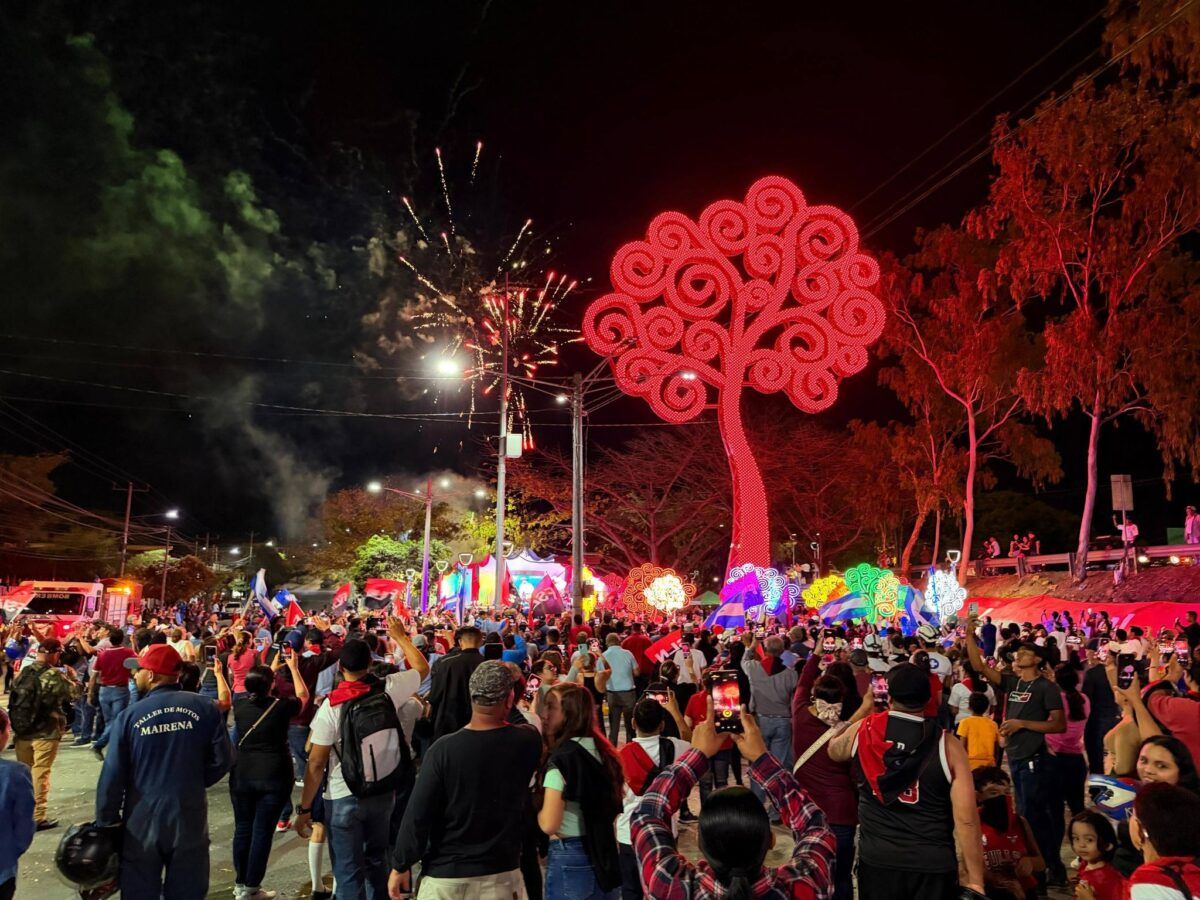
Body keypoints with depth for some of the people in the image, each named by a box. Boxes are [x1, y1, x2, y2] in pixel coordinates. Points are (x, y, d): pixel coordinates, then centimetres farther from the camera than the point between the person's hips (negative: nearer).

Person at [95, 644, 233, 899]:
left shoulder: (130, 715, -10)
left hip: (142, 821, 0)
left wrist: (106, 822, 6)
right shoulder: (205, 708, -8)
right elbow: (222, 760, -5)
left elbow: (112, 776, -7)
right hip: (190, 818, 1)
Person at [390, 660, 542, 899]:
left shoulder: (444, 748, -18)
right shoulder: (528, 742, -11)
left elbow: (417, 814, -14)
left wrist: (401, 865, -3)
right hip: (502, 872, 2)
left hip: (446, 873, -2)